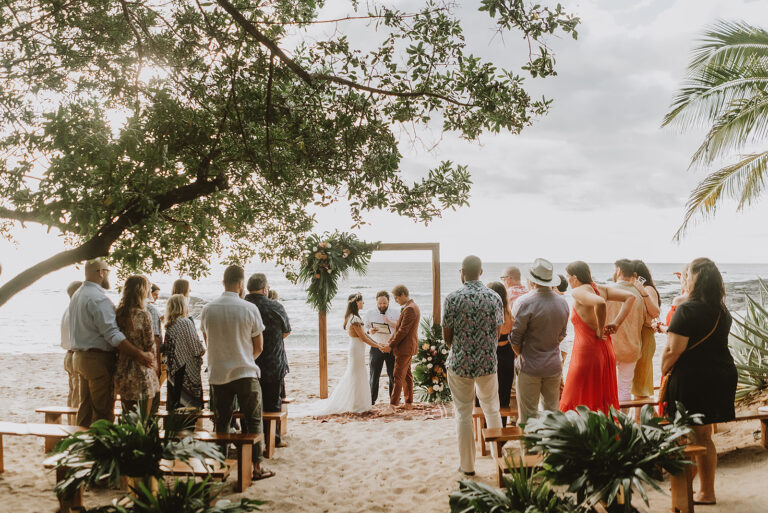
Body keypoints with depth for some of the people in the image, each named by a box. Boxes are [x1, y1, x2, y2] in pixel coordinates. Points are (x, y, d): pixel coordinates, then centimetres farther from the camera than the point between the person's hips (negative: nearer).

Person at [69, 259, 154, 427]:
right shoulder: (98, 298, -17)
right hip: (98, 359, -10)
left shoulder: (77, 295, 14)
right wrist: (139, 355, -24)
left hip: (79, 357, 10)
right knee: (103, 412, -5)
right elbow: (112, 334, -24)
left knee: (86, 407, 16)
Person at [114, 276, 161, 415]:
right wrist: (154, 366, 5)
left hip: (122, 371, 7)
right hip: (141, 372, -6)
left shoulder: (118, 313, 3)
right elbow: (150, 346, -9)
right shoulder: (143, 315, -14)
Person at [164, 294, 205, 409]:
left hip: (174, 371, 7)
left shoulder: (169, 326, 7)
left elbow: (166, 349, 12)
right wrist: (203, 349, 7)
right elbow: (197, 349, -15)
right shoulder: (186, 322, -13)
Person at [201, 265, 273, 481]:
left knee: (221, 422, 13)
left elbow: (207, 341, 11)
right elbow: (259, 347, -2)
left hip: (218, 374, 3)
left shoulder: (208, 309, -2)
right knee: (253, 421, 7)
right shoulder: (249, 309, -10)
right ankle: (257, 466, 10)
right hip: (245, 373, -3)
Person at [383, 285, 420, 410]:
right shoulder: (412, 307, 14)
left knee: (398, 376, -8)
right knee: (406, 375, 15)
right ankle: (409, 402, 21)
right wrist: (389, 341, 8)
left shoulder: (410, 309, -20)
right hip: (409, 348, 10)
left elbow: (403, 331, -21)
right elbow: (399, 328, 16)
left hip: (405, 348, -10)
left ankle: (393, 404, -7)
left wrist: (391, 345, -14)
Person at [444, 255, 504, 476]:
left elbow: (446, 336, -5)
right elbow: (498, 333, 2)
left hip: (460, 363, -2)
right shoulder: (494, 297, -3)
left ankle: (467, 465, 13)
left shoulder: (453, 298, -11)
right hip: (488, 362, 2)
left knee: (463, 413, 7)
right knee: (492, 409, 20)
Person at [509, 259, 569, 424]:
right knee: (552, 412, 15)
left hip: (530, 367, -5)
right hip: (554, 366, 5)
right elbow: (562, 335, 13)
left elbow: (515, 338, -12)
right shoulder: (563, 302, 3)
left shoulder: (526, 302, -17)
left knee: (528, 417, 2)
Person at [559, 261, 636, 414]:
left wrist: (600, 330, -18)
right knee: (603, 400, 17)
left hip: (587, 352, -8)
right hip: (606, 351, 8)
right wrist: (616, 322, 1)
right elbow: (630, 297, 5)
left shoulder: (578, 291, -14)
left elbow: (600, 303, -32)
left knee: (575, 404, 1)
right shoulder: (602, 289, 8)